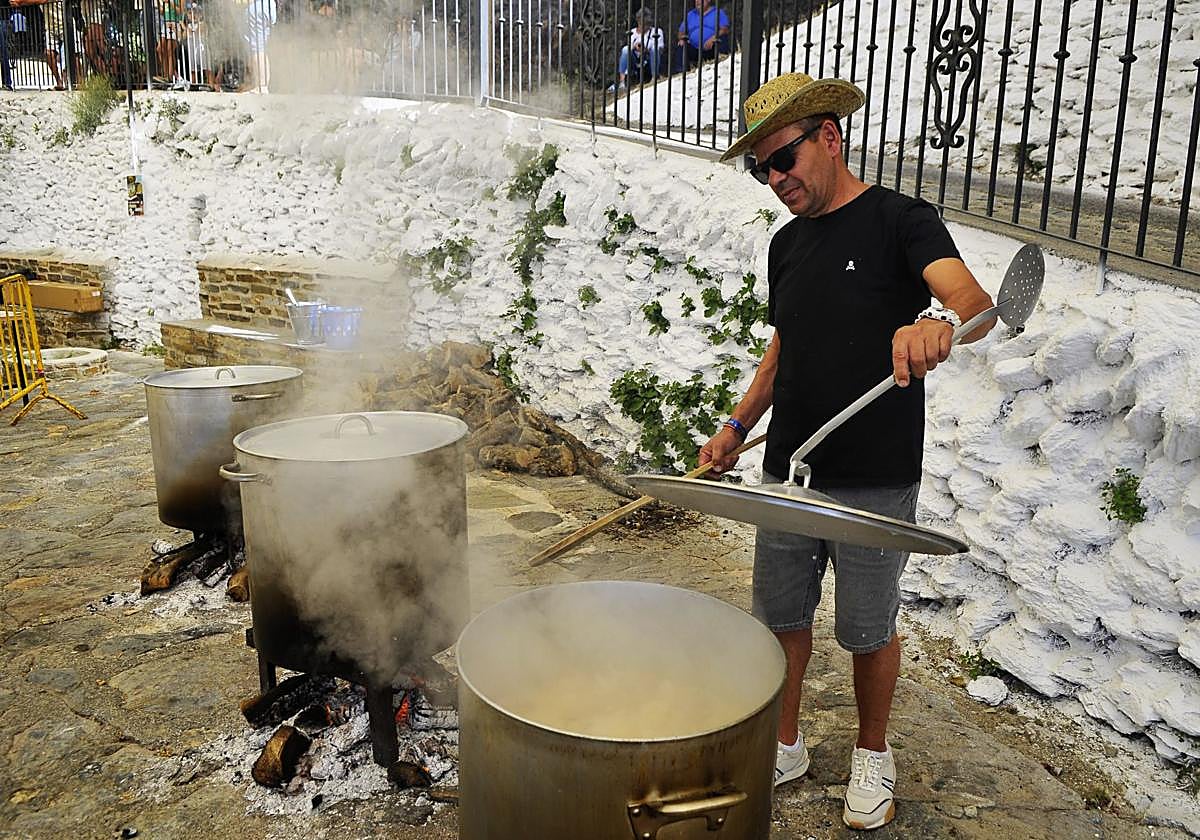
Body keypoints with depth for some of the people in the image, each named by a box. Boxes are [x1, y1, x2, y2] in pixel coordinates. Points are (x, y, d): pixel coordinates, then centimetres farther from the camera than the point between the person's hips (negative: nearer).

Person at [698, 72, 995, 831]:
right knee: (782, 618, 14)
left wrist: (940, 320, -49)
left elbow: (976, 303, -26)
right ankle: (785, 748, 35)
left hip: (875, 483, -5)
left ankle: (873, 754, 34)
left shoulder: (901, 220, -9)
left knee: (869, 631, 9)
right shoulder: (787, 244, 11)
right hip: (787, 472, 6)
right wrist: (738, 426, 15)